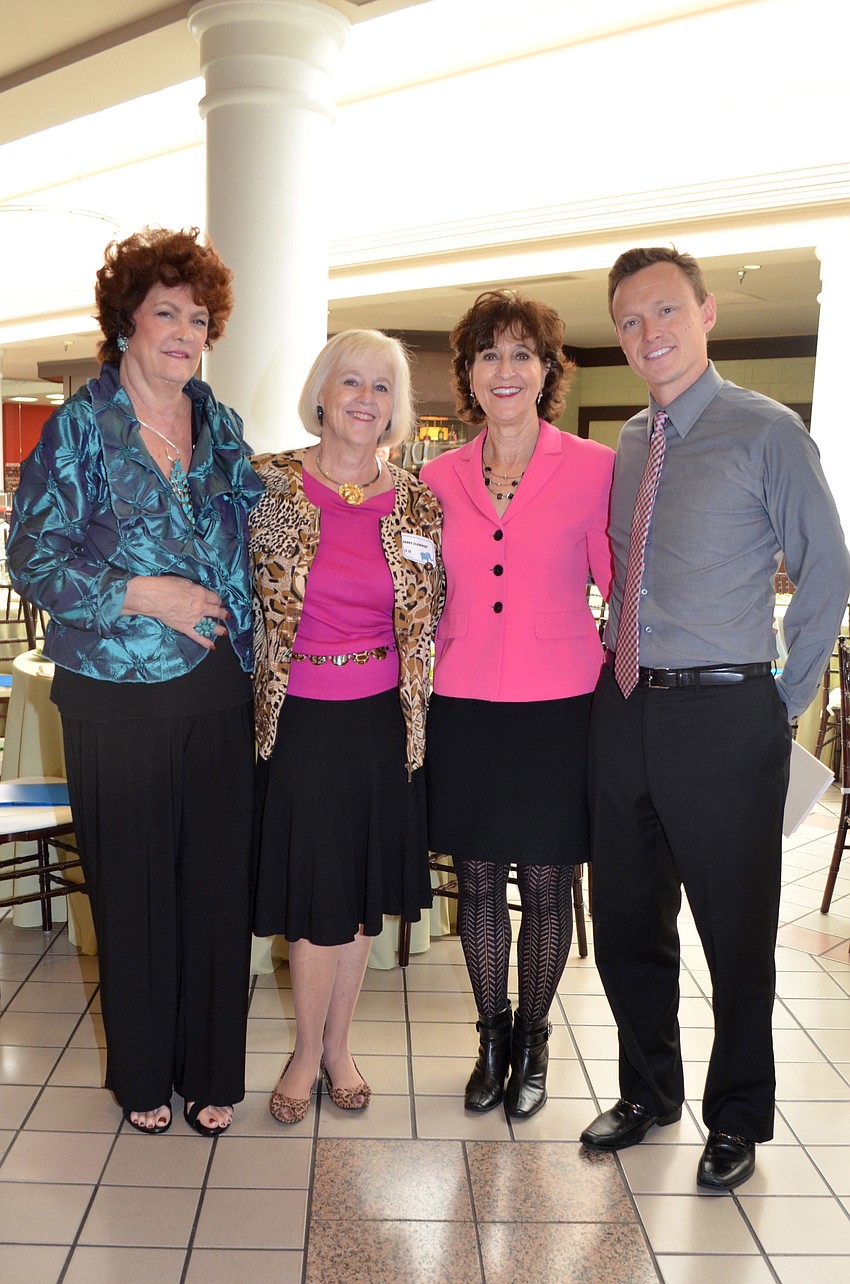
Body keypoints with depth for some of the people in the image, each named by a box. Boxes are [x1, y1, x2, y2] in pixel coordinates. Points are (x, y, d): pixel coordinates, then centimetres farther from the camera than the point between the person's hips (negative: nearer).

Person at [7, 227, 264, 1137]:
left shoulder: (221, 428, 11)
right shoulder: (79, 428, -2)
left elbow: (250, 539, 20)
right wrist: (141, 594, -16)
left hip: (217, 693, 4)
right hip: (116, 700, -3)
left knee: (218, 882, 7)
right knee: (131, 886, 8)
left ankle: (210, 1071, 25)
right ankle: (141, 1072, 29)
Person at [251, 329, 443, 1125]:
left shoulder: (417, 503, 1)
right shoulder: (270, 484, -5)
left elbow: (428, 620, 9)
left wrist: (416, 715, 6)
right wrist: (257, 698, 0)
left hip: (381, 722, 2)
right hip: (298, 721, -2)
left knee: (364, 893, 13)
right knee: (312, 895, 5)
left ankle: (337, 1044, 34)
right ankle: (308, 1050, 28)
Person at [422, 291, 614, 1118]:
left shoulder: (593, 467, -3)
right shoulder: (439, 478, 5)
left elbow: (623, 585, 1)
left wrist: (608, 661, -8)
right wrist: (426, 675, 4)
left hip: (558, 709, -2)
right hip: (464, 709, 3)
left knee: (545, 884, 9)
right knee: (477, 880, 13)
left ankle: (531, 1044, 31)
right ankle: (491, 1040, 33)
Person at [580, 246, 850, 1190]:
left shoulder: (765, 431, -6)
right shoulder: (628, 444, 11)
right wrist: (626, 670, 11)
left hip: (721, 714, -6)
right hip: (623, 711, 6)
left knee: (736, 930, 8)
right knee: (626, 918, 16)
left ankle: (737, 1119, 29)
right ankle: (649, 1090, 37)